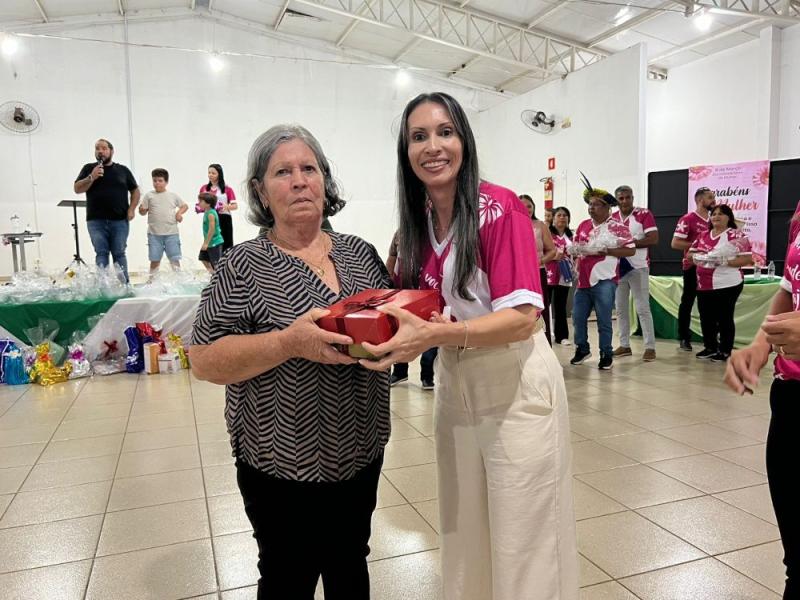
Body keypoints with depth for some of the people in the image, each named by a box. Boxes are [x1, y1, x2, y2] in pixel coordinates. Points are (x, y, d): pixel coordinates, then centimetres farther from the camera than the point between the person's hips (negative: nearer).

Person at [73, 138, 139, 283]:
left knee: (119, 254, 2)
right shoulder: (89, 168, 10)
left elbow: (135, 191, 16)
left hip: (120, 221, 0)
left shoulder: (123, 170, 13)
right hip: (96, 221, 0)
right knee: (101, 254, -3)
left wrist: (131, 209, 2)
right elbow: (77, 189, 3)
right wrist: (91, 178, -12)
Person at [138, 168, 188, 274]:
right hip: (154, 234, 0)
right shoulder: (149, 195, 6)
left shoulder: (173, 195, 7)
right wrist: (141, 209, -15)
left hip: (171, 233, 0)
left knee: (175, 259, 1)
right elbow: (143, 212, 6)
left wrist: (179, 213, 0)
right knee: (155, 260, 4)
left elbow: (185, 206, 18)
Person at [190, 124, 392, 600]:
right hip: (284, 463, -4)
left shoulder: (361, 252, 3)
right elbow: (205, 362, -14)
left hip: (361, 450, 5)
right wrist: (290, 342, -27)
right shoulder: (245, 265, -11)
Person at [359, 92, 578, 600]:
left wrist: (436, 334, -35)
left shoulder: (499, 207, -16)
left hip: (515, 386, -6)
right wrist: (401, 326, -9)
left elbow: (522, 317, -23)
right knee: (464, 533, 20)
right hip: (453, 383, 6)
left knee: (520, 543, 9)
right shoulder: (418, 220, 3)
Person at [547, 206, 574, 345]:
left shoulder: (570, 236, 14)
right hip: (548, 275, -5)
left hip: (564, 276, 5)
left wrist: (574, 269, 8)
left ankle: (561, 336, 14)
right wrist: (553, 256, -20)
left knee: (561, 306, 9)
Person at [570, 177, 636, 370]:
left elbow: (631, 250, -8)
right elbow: (575, 246, 22)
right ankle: (582, 348, 30)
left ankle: (606, 354, 14)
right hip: (583, 280, 6)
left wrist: (605, 250, -16)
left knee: (604, 320, 1)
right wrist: (577, 249, -2)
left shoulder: (617, 227, -6)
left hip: (604, 281, -6)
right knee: (578, 317, 11)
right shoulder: (583, 225, 12)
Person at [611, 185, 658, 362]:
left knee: (642, 308, -4)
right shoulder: (611, 218, 9)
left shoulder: (644, 214, -7)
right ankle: (624, 345, 17)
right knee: (620, 308, 9)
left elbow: (653, 239, -13)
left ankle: (650, 347, 1)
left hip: (638, 267, -5)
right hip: (618, 267, 5)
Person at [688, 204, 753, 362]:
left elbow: (747, 259, -11)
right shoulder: (704, 236, 12)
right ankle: (710, 347, 26)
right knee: (706, 317, 11)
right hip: (704, 285, 6)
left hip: (727, 285, -6)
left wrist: (724, 261, -23)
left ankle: (725, 351, 12)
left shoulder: (736, 235, -6)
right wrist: (698, 257, -5)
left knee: (724, 318, 1)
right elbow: (691, 253, 18)